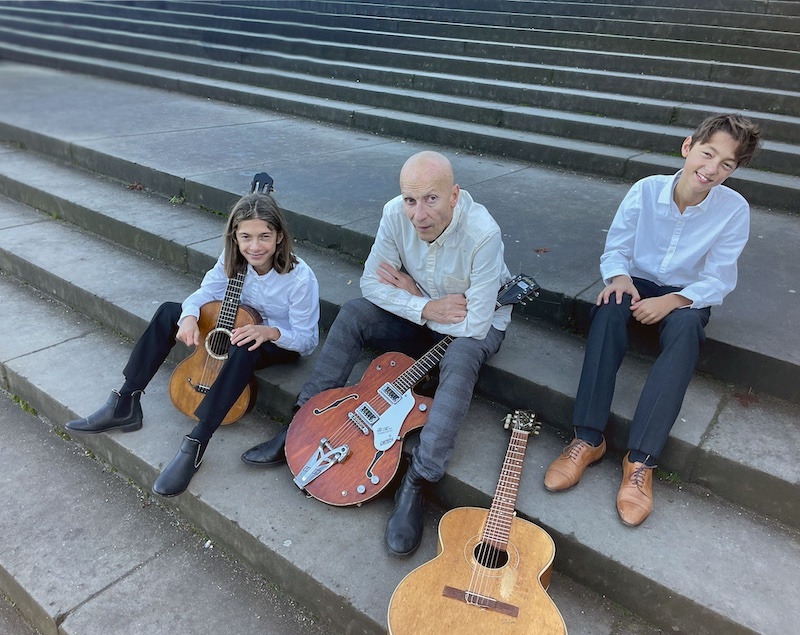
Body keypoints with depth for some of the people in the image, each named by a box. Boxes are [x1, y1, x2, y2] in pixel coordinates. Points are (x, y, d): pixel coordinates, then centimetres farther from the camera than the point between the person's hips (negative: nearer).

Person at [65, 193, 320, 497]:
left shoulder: (300, 278, -30)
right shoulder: (233, 258, -15)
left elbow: (308, 340, -22)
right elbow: (206, 292, -5)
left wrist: (270, 331, -40)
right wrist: (189, 316, -28)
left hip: (280, 343, -6)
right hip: (238, 325, 6)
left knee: (244, 349, -41)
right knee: (168, 312, -10)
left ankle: (195, 445, -36)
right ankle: (125, 405, -6)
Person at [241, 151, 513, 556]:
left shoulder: (482, 234, -34)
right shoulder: (396, 214, -20)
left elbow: (475, 323, -32)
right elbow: (371, 281, -12)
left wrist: (409, 294, -20)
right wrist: (426, 308, -25)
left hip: (477, 326, -4)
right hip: (419, 314, 5)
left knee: (460, 358, -37)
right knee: (353, 313, -15)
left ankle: (416, 483, -33)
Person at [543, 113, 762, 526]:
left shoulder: (734, 210, -13)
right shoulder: (646, 190, -11)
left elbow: (718, 282, -11)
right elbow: (615, 249, -4)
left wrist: (672, 301, -27)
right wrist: (619, 278, -25)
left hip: (687, 297, -1)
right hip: (638, 284, 1)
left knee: (686, 329, -36)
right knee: (610, 307, -34)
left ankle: (641, 460, -39)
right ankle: (588, 438, -35)